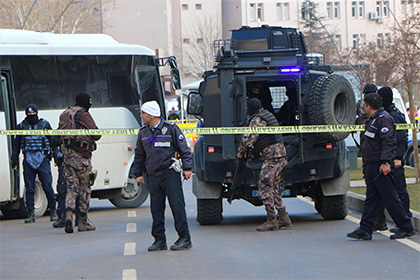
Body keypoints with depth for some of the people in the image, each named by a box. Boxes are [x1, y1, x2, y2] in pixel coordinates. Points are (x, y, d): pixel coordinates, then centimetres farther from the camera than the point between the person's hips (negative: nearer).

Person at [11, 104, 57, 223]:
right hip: (28, 159, 2)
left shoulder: (44, 124, 7)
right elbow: (16, 144, 16)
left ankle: (53, 211, 7)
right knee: (29, 188, 1)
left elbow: (53, 140, 12)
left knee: (47, 186, -6)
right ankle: (31, 214, 5)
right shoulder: (21, 126, 11)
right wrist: (14, 160, 11)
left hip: (43, 159, -2)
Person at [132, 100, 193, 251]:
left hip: (170, 174, -5)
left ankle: (184, 238, -2)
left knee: (177, 206, -7)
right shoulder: (143, 133, 14)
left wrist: (187, 168, -5)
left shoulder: (171, 128, -2)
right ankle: (159, 240, 11)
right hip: (153, 177, 5)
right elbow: (139, 155, 23)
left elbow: (184, 148, 1)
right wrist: (138, 173, 18)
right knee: (156, 209, 4)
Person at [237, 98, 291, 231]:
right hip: (280, 156, 10)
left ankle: (271, 221, -12)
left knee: (264, 188, -9)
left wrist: (241, 151, 0)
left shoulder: (257, 120, -12)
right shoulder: (268, 115, 18)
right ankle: (283, 217, 17)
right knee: (272, 188, 17)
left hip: (271, 159, -10)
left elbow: (249, 138, -17)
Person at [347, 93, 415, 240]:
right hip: (372, 165, 10)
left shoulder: (383, 119, -15)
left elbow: (388, 142, -23)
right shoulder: (373, 119, 17)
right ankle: (365, 230, 11)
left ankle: (406, 228, 0)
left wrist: (386, 162, -29)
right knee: (371, 198, 10)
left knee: (390, 198, -6)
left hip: (381, 167, -10)